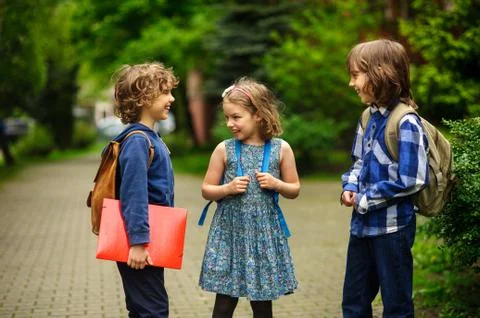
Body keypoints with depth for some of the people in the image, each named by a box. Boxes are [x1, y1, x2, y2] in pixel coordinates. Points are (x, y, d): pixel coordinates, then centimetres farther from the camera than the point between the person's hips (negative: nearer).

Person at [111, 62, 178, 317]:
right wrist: (138, 242, -25)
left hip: (150, 242, 10)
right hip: (138, 246, -10)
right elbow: (134, 194, -23)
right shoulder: (137, 141, -18)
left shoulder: (150, 139, 12)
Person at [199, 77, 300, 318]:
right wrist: (228, 188, -13)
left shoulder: (281, 149, -1)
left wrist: (277, 184, -11)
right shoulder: (224, 149, -2)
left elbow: (294, 190, 8)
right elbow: (206, 190, 5)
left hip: (264, 232, 1)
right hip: (230, 232, -1)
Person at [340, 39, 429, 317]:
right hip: (363, 223, 8)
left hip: (392, 226, -8)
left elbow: (410, 181, -22)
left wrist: (365, 200, -16)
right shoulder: (370, 116, 7)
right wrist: (350, 188, -1)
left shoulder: (406, 123, -18)